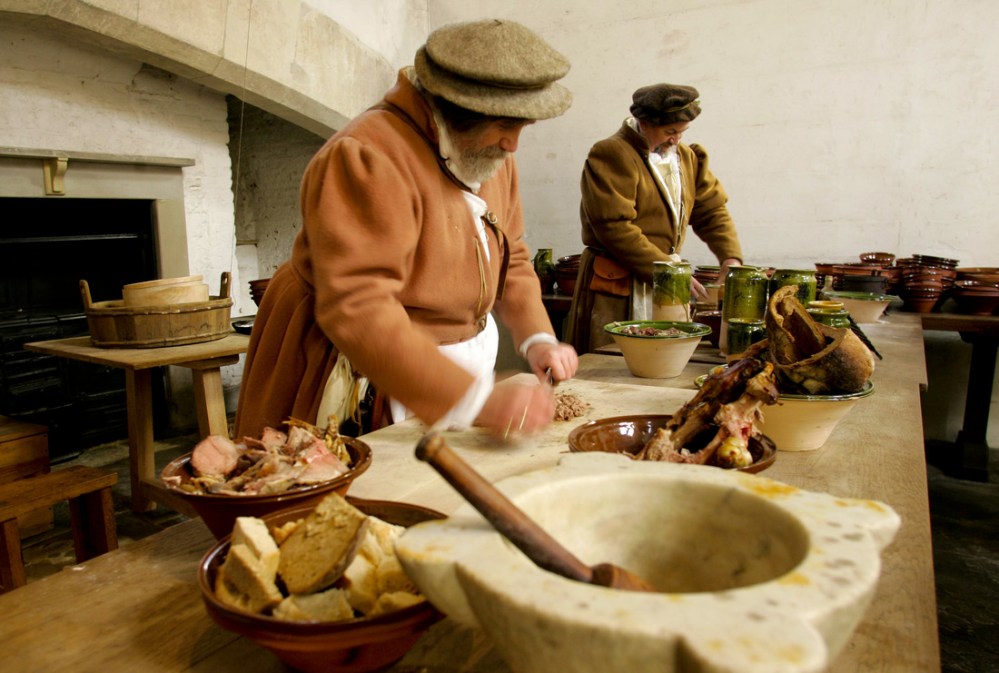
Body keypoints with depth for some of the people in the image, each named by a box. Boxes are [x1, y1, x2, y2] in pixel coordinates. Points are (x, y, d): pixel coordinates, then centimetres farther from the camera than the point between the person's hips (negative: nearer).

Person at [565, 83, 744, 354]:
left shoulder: (687, 158, 13)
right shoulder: (611, 155, -11)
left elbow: (712, 209, 15)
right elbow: (615, 228, -19)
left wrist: (731, 257, -3)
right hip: (615, 286, -6)